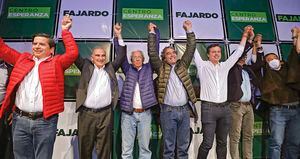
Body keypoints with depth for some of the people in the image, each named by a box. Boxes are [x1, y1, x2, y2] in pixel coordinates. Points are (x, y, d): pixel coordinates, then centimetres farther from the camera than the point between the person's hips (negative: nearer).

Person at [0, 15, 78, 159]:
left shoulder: (56, 62, 4)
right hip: (20, 120, 4)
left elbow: (73, 53, -7)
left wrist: (65, 31, -3)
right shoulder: (22, 59, 16)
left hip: (45, 121, -3)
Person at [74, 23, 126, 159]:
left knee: (104, 148, 9)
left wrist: (119, 35, 4)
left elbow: (121, 56, 9)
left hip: (105, 113, 0)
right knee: (85, 147, 11)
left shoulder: (110, 68, 12)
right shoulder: (86, 66, 10)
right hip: (86, 113, 0)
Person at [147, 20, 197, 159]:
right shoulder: (161, 68, 6)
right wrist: (152, 33, 1)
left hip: (184, 110, 3)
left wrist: (189, 30, 8)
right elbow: (152, 52, -2)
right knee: (169, 146, 7)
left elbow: (191, 49, 11)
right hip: (168, 111, -3)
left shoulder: (182, 65, 14)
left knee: (184, 145, 13)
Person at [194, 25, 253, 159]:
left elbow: (238, 52, 19)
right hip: (208, 108, -4)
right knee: (207, 143, -4)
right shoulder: (203, 66, 3)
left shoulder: (225, 66, 15)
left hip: (224, 108, 5)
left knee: (222, 142, 12)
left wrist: (245, 36, 19)